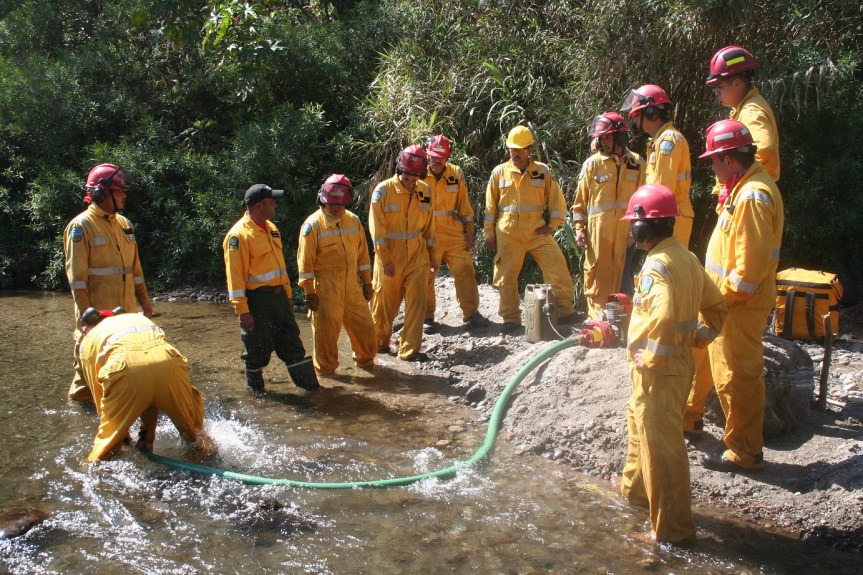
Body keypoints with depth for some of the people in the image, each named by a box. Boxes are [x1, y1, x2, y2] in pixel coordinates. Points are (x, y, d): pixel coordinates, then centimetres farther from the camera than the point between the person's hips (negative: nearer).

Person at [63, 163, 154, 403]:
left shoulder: (124, 224, 12)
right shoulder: (81, 226, -9)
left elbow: (135, 267, 17)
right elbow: (76, 274, -13)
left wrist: (143, 299, 15)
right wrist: (85, 311, -17)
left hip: (126, 310, 7)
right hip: (97, 311, -7)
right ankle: (82, 396, 15)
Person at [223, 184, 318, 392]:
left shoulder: (271, 228, 12)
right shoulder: (239, 234, -16)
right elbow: (235, 274, -18)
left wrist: (287, 294, 21)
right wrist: (242, 310, -21)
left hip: (278, 296, 8)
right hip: (257, 299, -8)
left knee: (291, 341, 11)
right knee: (258, 347, 5)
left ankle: (308, 383, 17)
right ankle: (256, 387, 23)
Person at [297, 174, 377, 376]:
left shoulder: (353, 220, 6)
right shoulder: (313, 225, -11)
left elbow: (362, 253, 14)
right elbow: (305, 261, -11)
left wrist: (366, 282, 14)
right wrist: (309, 292, -12)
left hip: (352, 285, 5)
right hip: (325, 289, -5)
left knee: (364, 325, 13)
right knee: (326, 328, 2)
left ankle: (365, 359, 35)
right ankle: (325, 369, 19)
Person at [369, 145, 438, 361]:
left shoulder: (425, 191, 2)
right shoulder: (383, 190, -12)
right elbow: (377, 229, -13)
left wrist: (432, 254, 13)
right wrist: (385, 260, -16)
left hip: (417, 256, 3)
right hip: (390, 257, -3)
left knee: (417, 302, -3)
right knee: (385, 303, 10)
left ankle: (410, 350, 4)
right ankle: (379, 342, 31)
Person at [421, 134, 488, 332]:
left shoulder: (456, 174, 4)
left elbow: (464, 204, 9)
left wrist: (469, 230, 6)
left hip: (453, 233, 3)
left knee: (465, 271, 1)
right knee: (426, 276, 3)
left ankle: (471, 312, 11)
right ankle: (426, 316, 15)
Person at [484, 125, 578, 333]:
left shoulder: (542, 171, 3)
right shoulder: (499, 172, 3)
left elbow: (557, 200, 9)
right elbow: (490, 206, 7)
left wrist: (552, 225, 1)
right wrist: (489, 234, 6)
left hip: (537, 231, 0)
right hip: (508, 233, 0)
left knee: (557, 265, -8)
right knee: (507, 276, 4)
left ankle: (565, 311, 2)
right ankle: (511, 319, 16)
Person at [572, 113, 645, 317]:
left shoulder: (636, 163, 7)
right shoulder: (592, 163, 1)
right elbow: (580, 199, 3)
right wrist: (579, 228, -3)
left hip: (626, 229, 2)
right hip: (598, 229, -2)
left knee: (619, 272, 7)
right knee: (597, 271, -1)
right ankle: (597, 314, 6)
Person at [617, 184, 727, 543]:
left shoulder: (657, 265, -22)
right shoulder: (686, 258, 8)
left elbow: (663, 317, -37)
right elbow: (716, 307, 16)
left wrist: (651, 358, -25)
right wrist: (696, 337, 14)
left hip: (658, 370, -10)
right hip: (679, 361, 10)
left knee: (661, 444, 1)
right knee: (640, 425, 27)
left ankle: (672, 527, 12)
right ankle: (636, 489, 47)